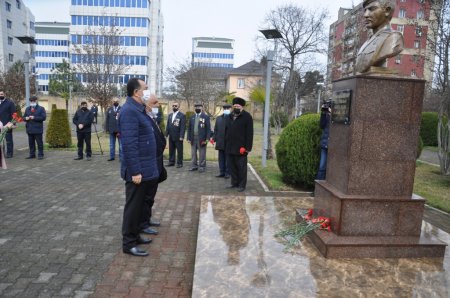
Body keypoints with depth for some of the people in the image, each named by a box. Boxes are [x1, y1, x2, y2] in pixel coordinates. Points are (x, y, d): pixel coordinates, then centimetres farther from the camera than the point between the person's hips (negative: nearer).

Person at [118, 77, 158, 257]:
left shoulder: (138, 109, 14)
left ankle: (134, 235, 32)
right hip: (138, 170, -10)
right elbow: (129, 144, -24)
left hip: (145, 168, 10)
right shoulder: (129, 111, -18)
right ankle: (128, 243, 13)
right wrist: (135, 170, -25)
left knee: (139, 205, 18)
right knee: (133, 206, 1)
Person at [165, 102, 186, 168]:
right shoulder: (170, 115, 14)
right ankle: (171, 162, 18)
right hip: (171, 137, 6)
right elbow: (168, 125, 15)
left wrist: (181, 136, -16)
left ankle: (179, 163, 9)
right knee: (171, 150, 10)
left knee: (179, 150, 2)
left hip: (178, 137, -6)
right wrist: (167, 134, 6)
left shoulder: (182, 115, -5)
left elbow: (183, 127, -11)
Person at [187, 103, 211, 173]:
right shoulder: (192, 117, 12)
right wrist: (189, 138, 4)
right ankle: (194, 166, 20)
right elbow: (189, 128, 11)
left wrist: (207, 139, -13)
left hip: (202, 139, -4)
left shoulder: (206, 117, -2)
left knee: (202, 154, 2)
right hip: (193, 138, 4)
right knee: (193, 153, 10)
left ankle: (202, 166, 11)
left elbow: (208, 129, -6)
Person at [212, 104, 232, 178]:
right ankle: (222, 172, 19)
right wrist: (214, 139, 5)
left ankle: (227, 173, 13)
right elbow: (216, 130, 15)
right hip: (220, 142, 5)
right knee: (221, 158, 10)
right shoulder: (218, 118, 13)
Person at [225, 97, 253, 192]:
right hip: (230, 147, 6)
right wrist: (226, 144, 13)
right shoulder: (230, 116, 15)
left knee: (241, 167, 0)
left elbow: (249, 133, -10)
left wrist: (247, 147, -15)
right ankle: (234, 183, 23)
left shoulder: (247, 116, -5)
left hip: (241, 148, -6)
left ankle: (242, 185, 9)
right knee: (232, 166, 12)